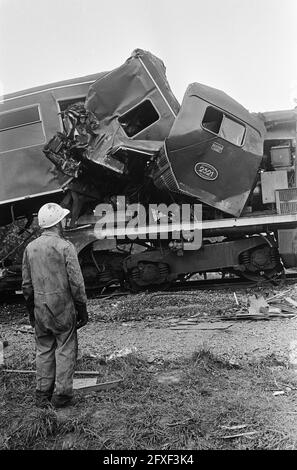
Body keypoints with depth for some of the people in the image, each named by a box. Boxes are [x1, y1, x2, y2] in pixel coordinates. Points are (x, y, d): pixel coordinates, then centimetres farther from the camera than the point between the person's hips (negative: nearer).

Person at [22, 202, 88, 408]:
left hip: (40, 308, 5)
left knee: (44, 350, 15)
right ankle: (62, 395, 11)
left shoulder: (30, 248, 4)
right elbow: (76, 282, -12)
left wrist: (31, 310, 19)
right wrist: (82, 309, -3)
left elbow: (27, 284, 9)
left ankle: (43, 394, 23)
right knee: (65, 349, 6)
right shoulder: (65, 246, -13)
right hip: (63, 307, -5)